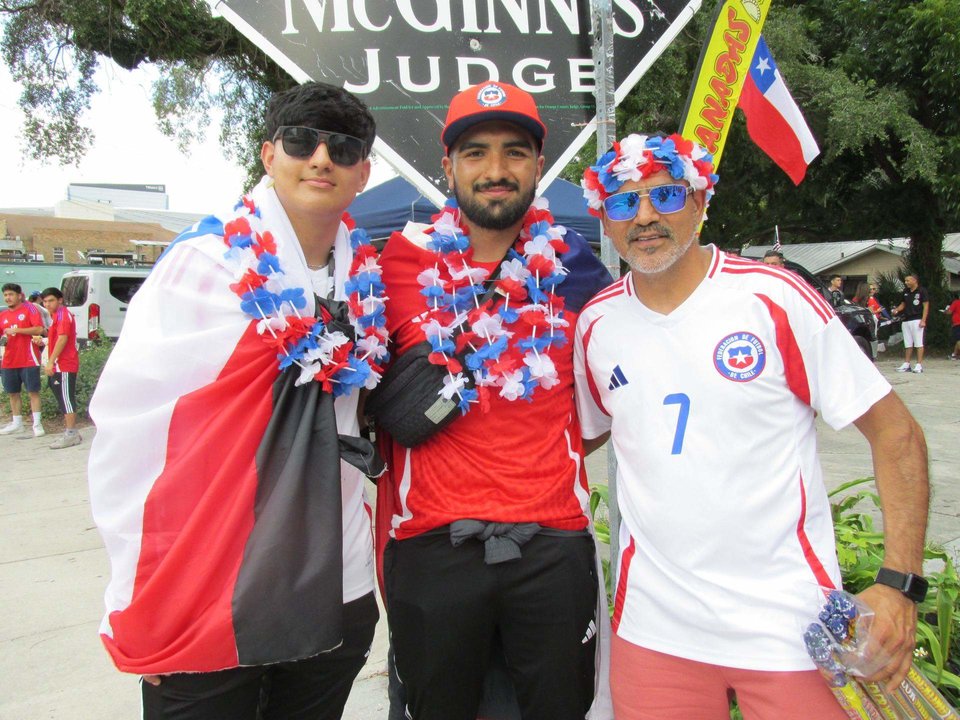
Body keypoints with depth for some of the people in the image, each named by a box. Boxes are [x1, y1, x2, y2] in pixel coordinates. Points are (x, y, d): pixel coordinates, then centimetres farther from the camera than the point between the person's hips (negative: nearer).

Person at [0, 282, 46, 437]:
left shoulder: (29, 308, -2)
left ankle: (37, 424, 2)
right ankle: (17, 423, 23)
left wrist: (17, 330, -17)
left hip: (28, 360, -6)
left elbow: (39, 329, -12)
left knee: (33, 391, -2)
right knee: (12, 393, 11)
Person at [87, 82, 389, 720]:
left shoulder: (366, 279, 4)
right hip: (200, 607, -4)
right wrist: (139, 595, -9)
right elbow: (128, 423, -8)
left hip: (335, 596, 4)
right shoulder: (202, 265, -7)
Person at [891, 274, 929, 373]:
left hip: (917, 320, -7)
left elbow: (926, 306, -8)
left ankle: (919, 365, -4)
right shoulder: (906, 291, 14)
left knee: (919, 343, -5)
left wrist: (923, 320, -16)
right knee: (908, 344, 10)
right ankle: (906, 364, 15)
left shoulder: (921, 291, -5)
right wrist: (897, 310, 2)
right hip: (906, 320, 7)